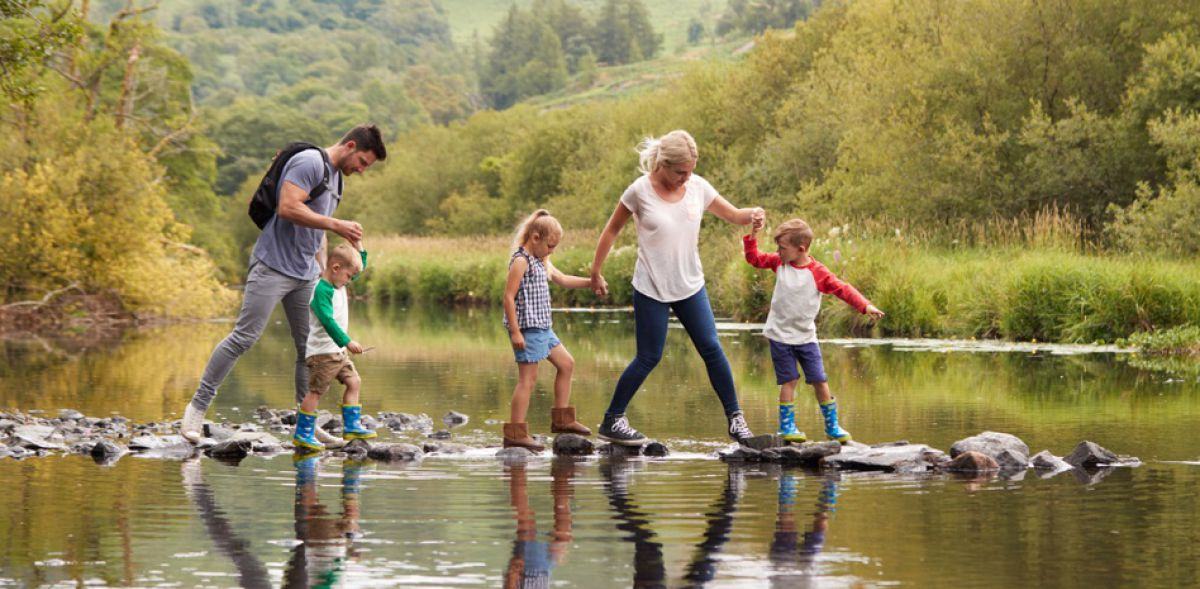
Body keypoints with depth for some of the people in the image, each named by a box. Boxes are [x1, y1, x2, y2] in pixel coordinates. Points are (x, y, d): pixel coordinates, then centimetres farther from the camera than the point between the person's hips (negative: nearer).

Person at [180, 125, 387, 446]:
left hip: (305, 275, 9)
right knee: (244, 337, -10)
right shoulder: (309, 162, -11)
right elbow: (288, 207, -23)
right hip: (273, 266, -9)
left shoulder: (336, 179, 20)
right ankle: (198, 406, -2)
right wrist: (337, 225, -20)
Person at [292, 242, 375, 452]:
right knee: (316, 390, -7)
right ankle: (303, 433, -2)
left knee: (354, 381, 8)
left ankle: (351, 426, 11)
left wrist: (357, 244, 9)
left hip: (337, 351, 10)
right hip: (322, 352, -10)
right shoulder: (321, 290, -19)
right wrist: (347, 342, -33)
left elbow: (361, 265, 23)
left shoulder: (338, 284, 11)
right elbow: (327, 320, -28)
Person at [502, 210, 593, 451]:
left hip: (542, 327, 10)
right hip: (527, 327, -10)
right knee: (528, 377, -10)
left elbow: (563, 279, 27)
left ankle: (562, 420, 25)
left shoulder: (541, 261, 16)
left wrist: (590, 282, 12)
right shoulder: (521, 261, -14)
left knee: (566, 363, 16)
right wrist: (515, 331, -21)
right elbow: (509, 296, -18)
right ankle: (515, 433, -9)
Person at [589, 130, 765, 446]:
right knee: (649, 358, -1)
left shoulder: (698, 187, -3)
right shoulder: (640, 191, -13)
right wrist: (596, 272, 2)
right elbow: (612, 230, -1)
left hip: (690, 286, 4)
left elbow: (733, 214, 6)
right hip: (651, 289, -4)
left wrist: (750, 215, -18)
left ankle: (734, 417, 8)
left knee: (712, 349, -1)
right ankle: (612, 421, 11)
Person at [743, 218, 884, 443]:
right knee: (789, 380, -3)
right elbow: (754, 258, 11)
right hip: (780, 334, 1)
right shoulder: (779, 263, 1)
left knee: (819, 380, 3)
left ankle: (832, 426, 14)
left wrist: (866, 306, -24)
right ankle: (786, 426, 3)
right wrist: (753, 236, -3)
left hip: (806, 336, -1)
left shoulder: (817, 273, -11)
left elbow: (842, 289, -14)